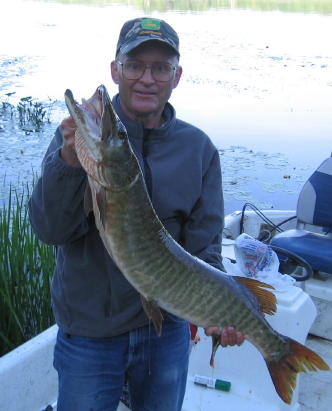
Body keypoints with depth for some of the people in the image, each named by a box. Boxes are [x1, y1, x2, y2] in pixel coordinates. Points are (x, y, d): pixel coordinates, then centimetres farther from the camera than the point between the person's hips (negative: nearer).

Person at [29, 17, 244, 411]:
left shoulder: (198, 148, -4)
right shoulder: (79, 131, -10)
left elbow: (203, 246, -5)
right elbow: (50, 229, -19)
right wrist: (71, 158, -36)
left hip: (167, 328, 2)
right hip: (89, 330, -2)